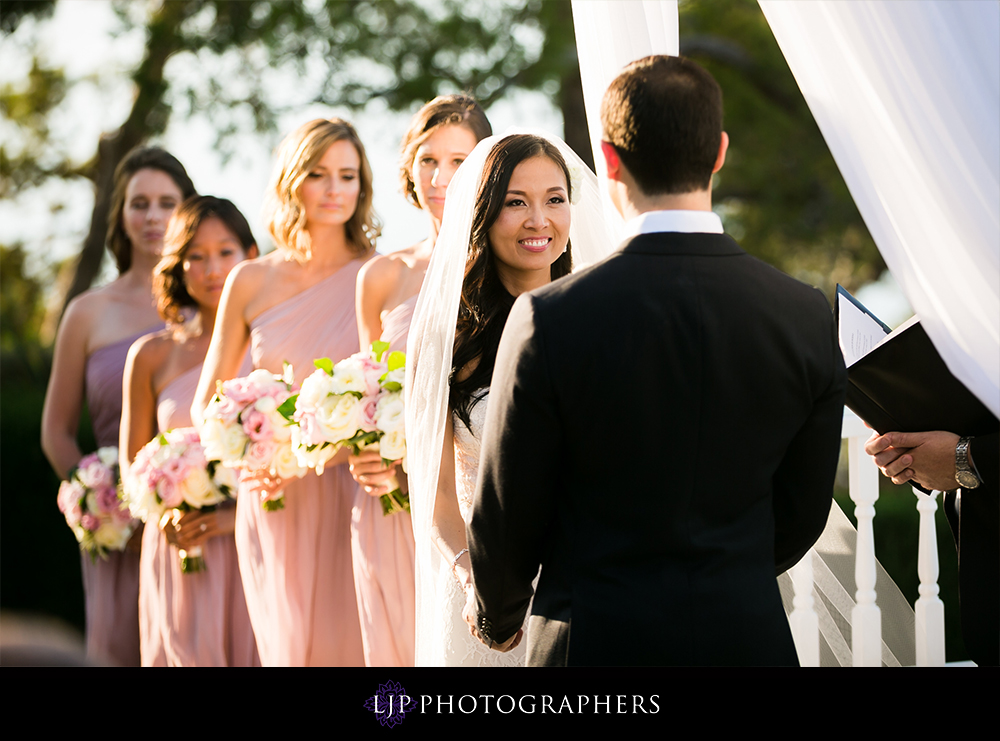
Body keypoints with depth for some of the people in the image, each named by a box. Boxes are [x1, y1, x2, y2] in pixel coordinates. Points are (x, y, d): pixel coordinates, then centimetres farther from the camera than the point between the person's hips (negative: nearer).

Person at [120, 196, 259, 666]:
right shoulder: (152, 356, 6)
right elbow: (132, 464, 12)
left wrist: (241, 512, -14)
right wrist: (167, 518, -7)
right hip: (181, 553, 1)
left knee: (259, 654, -4)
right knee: (191, 655, -2)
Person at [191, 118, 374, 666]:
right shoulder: (250, 282, 5)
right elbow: (206, 403, 11)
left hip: (353, 500, -2)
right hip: (274, 504, 2)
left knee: (349, 647, -2)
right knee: (288, 647, 6)